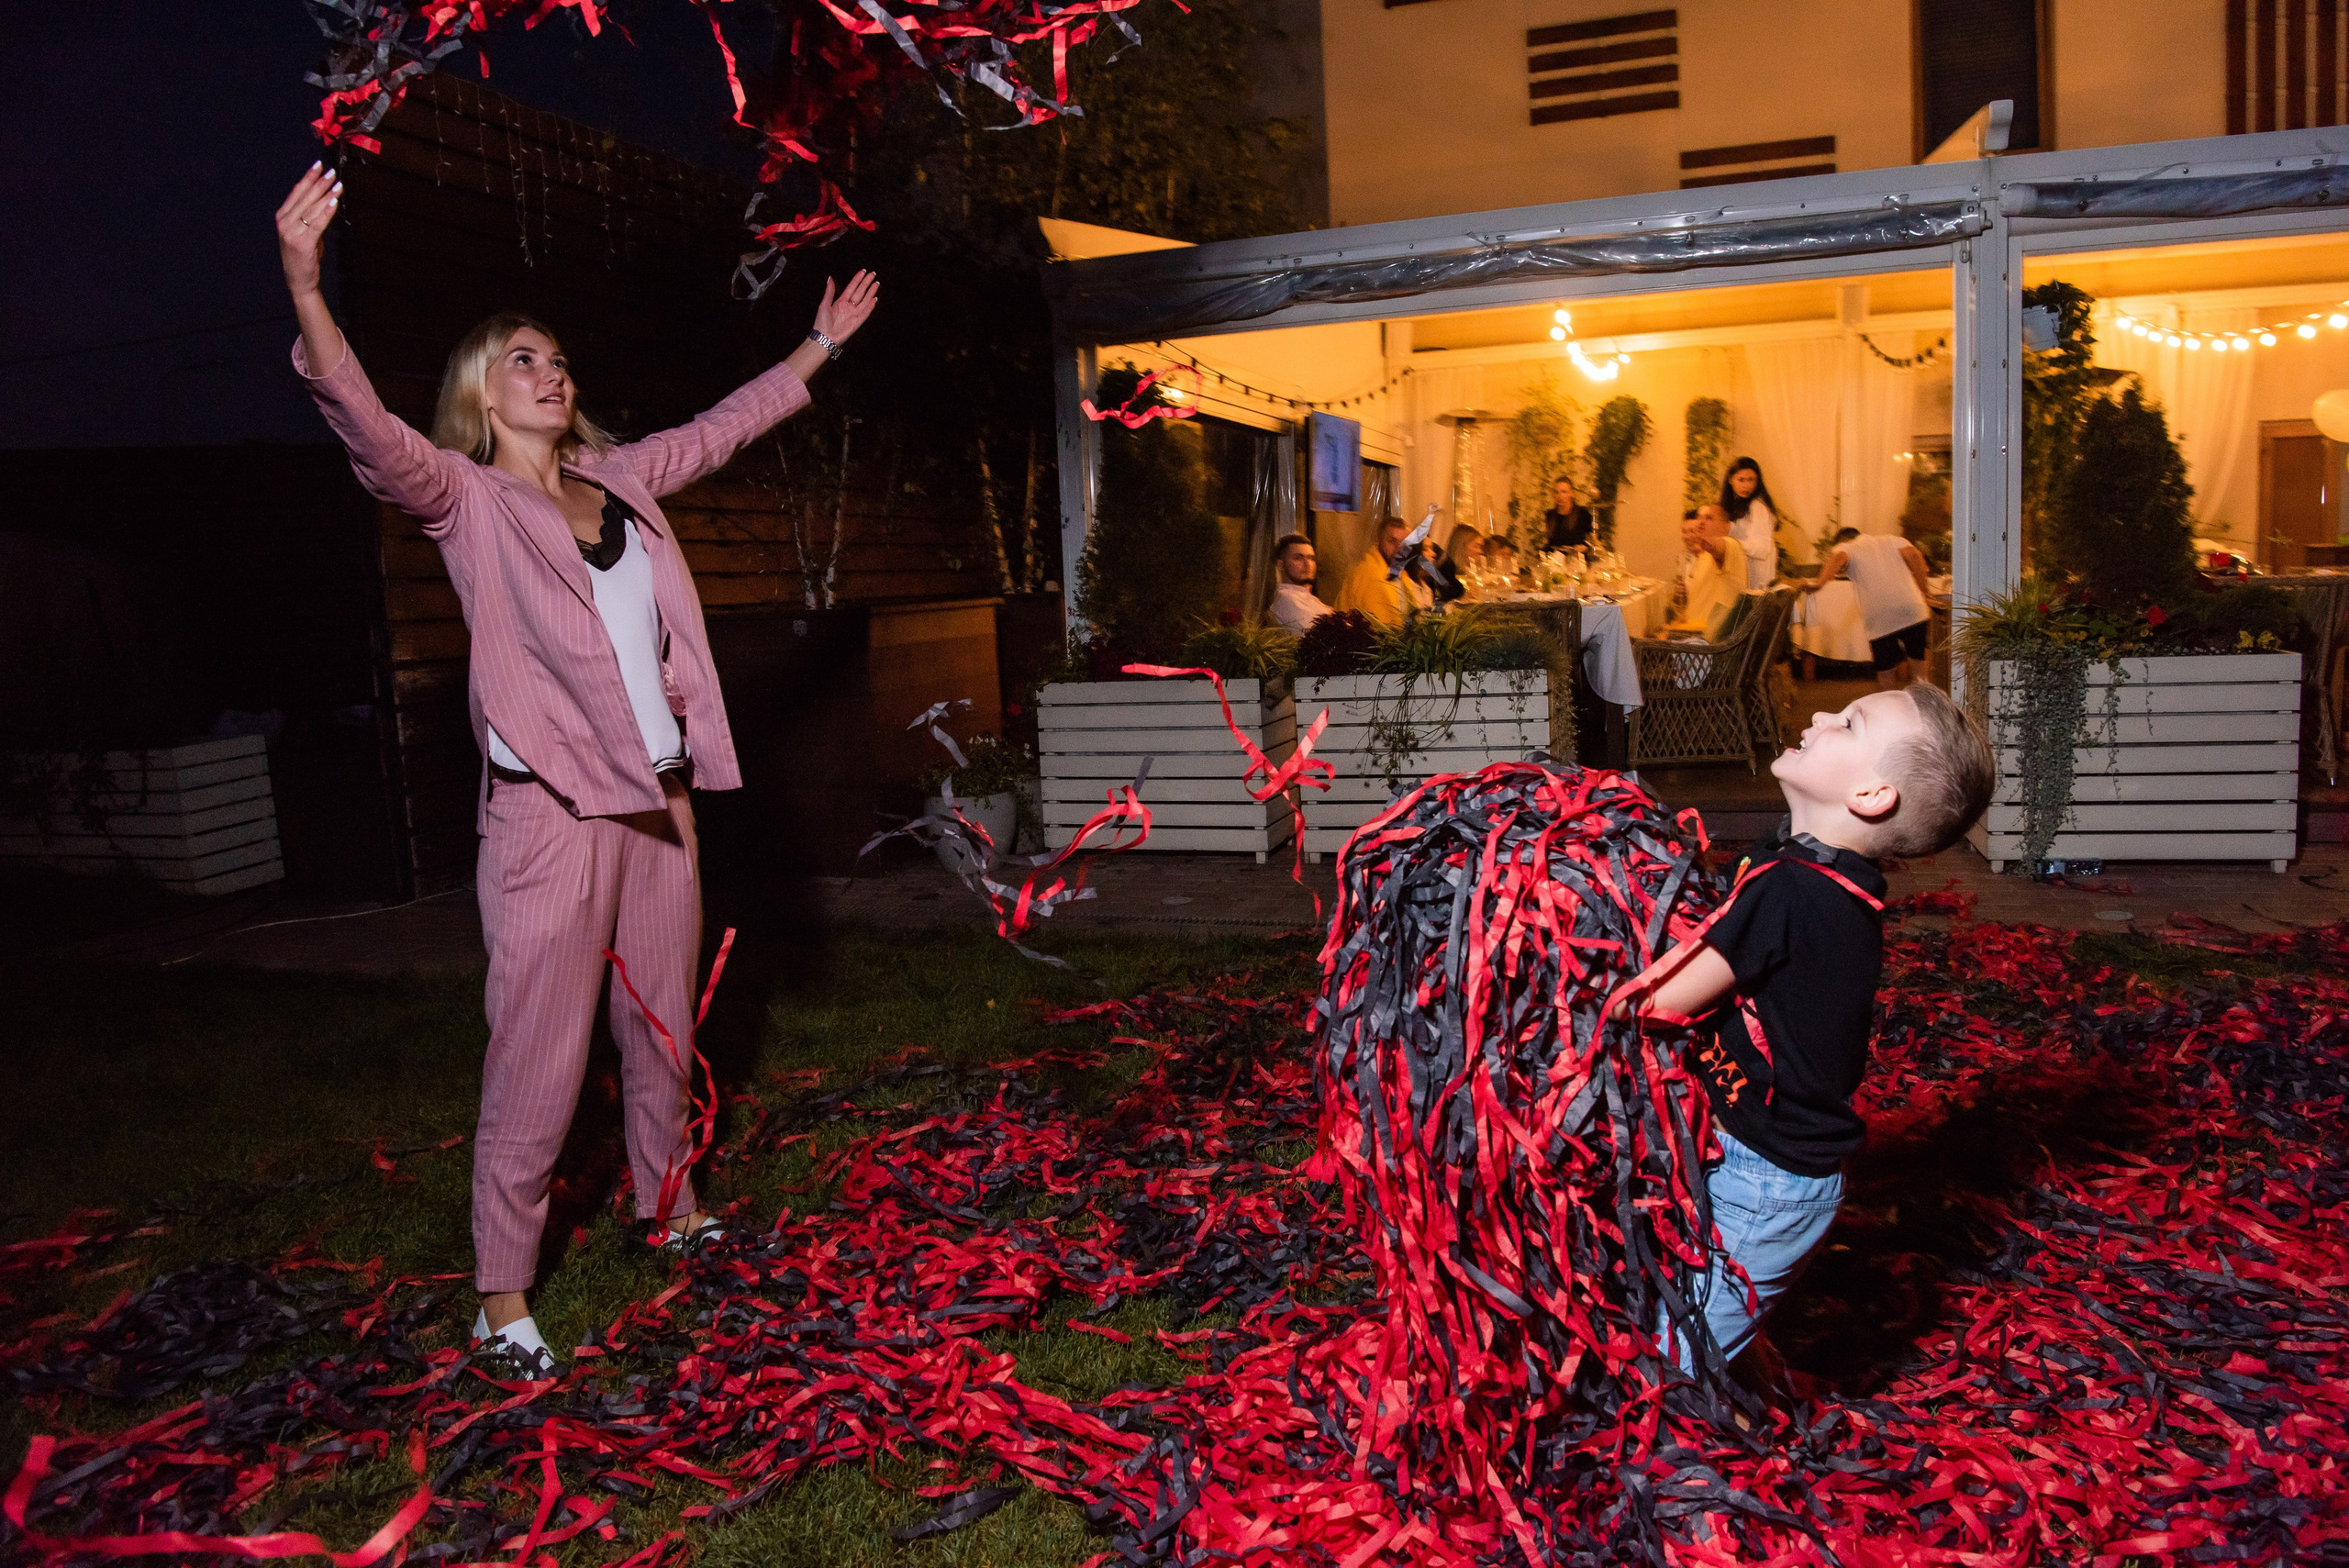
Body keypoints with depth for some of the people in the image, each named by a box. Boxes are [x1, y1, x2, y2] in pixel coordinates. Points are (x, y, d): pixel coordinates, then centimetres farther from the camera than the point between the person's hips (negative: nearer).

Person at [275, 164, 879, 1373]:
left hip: (657, 798, 6)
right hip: (549, 810, -6)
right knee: (538, 1058, -3)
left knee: (661, 1027, 17)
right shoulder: (464, 497, -3)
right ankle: (501, 1293, 10)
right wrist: (304, 287, -36)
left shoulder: (621, 481, 13)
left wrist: (819, 344, 31)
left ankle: (667, 1205, 35)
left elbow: (725, 426, 25)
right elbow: (367, 425, -21)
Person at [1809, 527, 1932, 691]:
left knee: (1885, 674, 10)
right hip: (1913, 611, 2)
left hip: (1880, 620, -2)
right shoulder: (1892, 539, 23)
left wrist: (1819, 583, -25)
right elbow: (1913, 555, 4)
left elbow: (1839, 557, -10)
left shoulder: (1844, 547, 15)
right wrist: (1922, 594, 6)